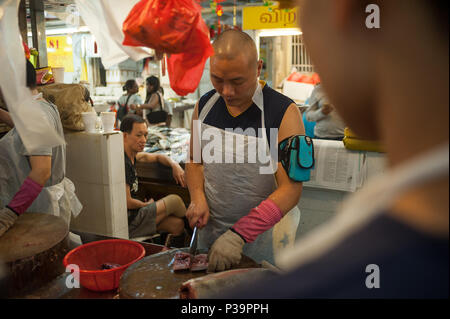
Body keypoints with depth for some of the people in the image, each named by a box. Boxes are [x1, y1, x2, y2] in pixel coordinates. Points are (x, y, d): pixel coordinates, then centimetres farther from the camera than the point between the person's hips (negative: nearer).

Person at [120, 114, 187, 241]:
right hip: (128, 223, -9)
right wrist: (147, 204, -2)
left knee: (177, 224, -1)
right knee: (174, 200, -5)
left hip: (135, 213, 9)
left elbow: (157, 157, 25)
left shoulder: (131, 155, 8)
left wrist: (174, 165, 5)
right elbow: (127, 202, -22)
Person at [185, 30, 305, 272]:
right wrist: (198, 198, -8)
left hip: (263, 236, -4)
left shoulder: (284, 112, -17)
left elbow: (290, 189, -21)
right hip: (210, 230, 5)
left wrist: (239, 235, -28)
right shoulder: (204, 105, -2)